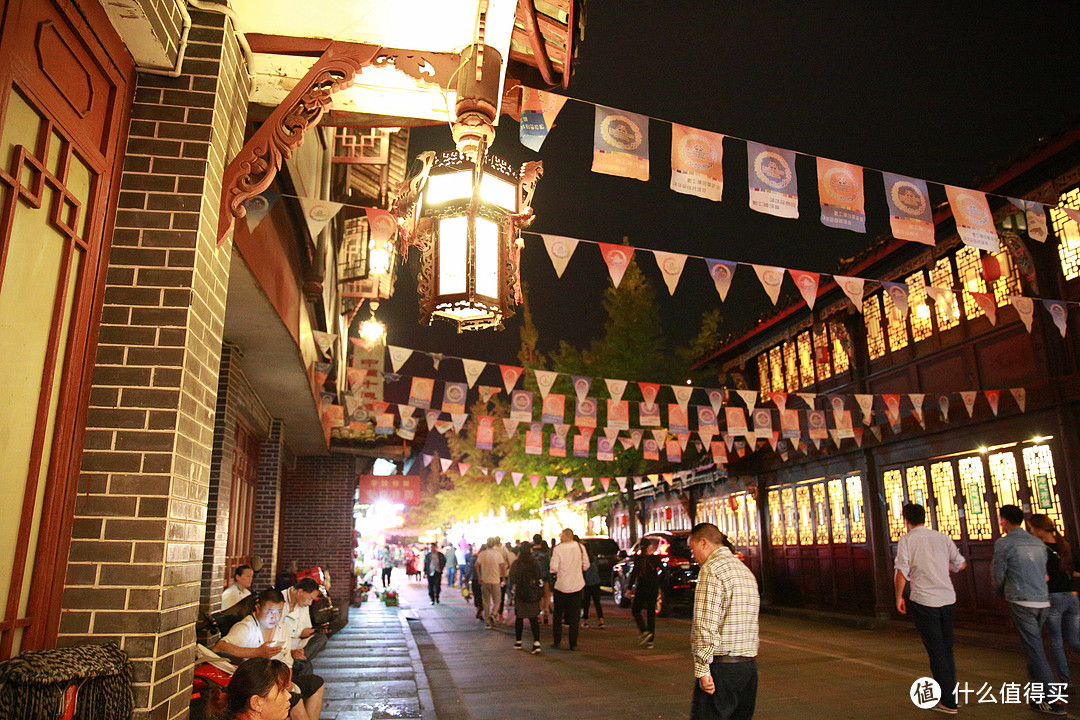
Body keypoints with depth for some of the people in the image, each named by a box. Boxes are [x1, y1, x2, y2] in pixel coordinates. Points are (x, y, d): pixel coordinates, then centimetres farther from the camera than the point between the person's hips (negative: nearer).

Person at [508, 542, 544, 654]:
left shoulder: (516, 564, -9)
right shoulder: (535, 563, -2)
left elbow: (511, 580, -6)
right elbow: (539, 577, 4)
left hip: (520, 594, -2)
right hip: (534, 594, 2)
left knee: (519, 618, 15)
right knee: (534, 619, 3)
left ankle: (518, 642, 24)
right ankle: (537, 643, -10)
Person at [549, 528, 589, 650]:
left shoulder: (558, 549, -12)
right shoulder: (580, 547, -3)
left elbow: (554, 568, -13)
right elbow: (586, 565, 3)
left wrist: (554, 575, 8)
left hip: (561, 586, -2)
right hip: (577, 585, 2)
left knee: (558, 615, 14)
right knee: (574, 616, 9)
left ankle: (557, 641, 17)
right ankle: (573, 643, 9)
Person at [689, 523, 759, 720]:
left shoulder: (711, 570, -12)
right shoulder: (746, 571, 16)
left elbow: (706, 625, -19)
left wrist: (702, 669, -17)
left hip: (722, 667, -9)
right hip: (750, 665, 9)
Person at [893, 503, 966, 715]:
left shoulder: (907, 540, -6)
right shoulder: (943, 537, 6)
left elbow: (901, 572, -13)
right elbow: (960, 564, 16)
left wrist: (899, 597, -1)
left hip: (924, 601, -5)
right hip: (948, 599, 5)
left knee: (936, 651, 4)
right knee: (947, 649, 19)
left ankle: (948, 702, 8)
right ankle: (950, 693, 27)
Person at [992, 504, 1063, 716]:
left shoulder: (1004, 543, -8)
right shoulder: (1038, 543, 13)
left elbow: (998, 574, -4)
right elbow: (1043, 571, 19)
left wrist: (1001, 593, 16)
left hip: (1022, 602, -7)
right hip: (1043, 601, 7)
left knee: (1035, 649, -4)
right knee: (1034, 645, 20)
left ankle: (1053, 700, -4)